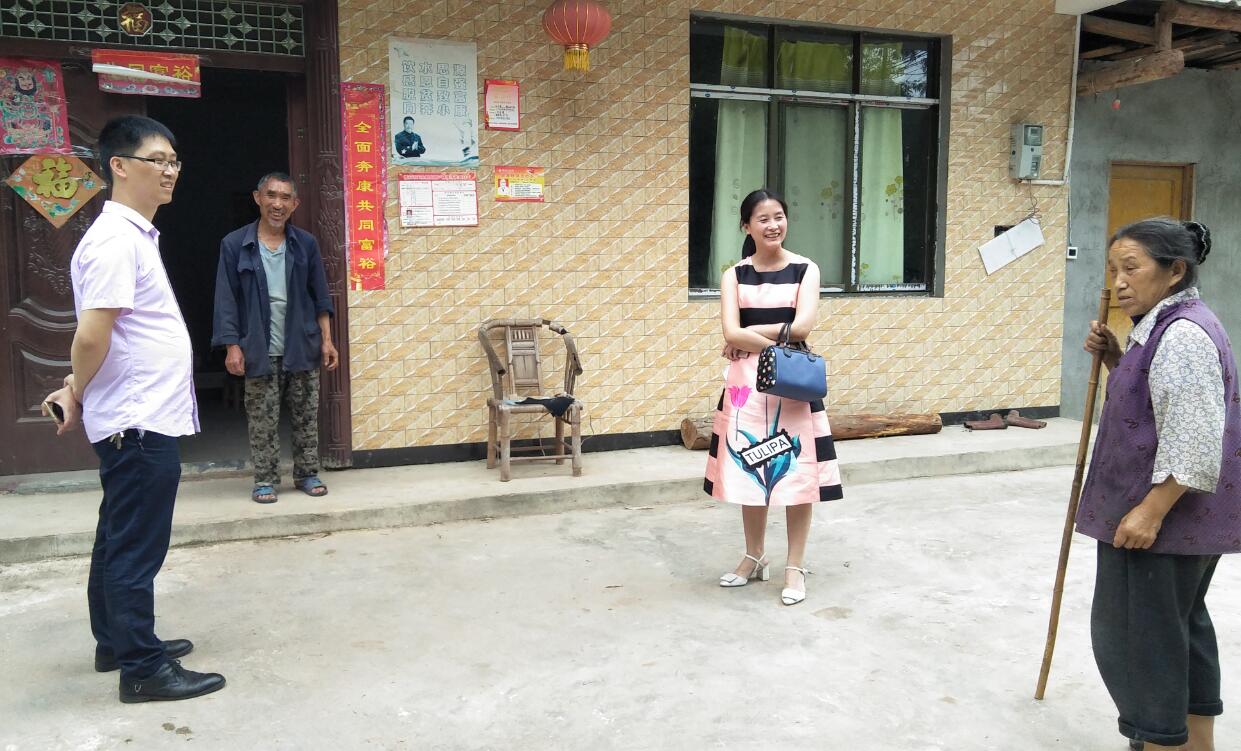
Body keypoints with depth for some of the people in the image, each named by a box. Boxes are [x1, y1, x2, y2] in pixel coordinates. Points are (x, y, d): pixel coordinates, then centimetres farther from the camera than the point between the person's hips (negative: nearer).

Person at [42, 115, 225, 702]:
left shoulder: (135, 235, 14)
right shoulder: (116, 240, -17)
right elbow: (91, 337, -22)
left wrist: (80, 391, 13)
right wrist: (78, 398, -7)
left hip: (142, 420, 10)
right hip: (139, 423, -10)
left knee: (120, 541, 19)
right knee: (135, 548, 0)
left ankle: (116, 643, 32)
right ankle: (143, 669, 10)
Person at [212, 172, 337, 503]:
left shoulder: (306, 244, 4)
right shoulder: (235, 244, -3)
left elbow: (320, 296, 7)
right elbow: (227, 299, -3)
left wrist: (326, 339, 2)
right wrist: (233, 346, -9)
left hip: (302, 348, 2)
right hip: (260, 350, -2)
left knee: (306, 416, 9)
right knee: (262, 420, 5)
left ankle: (307, 474, 21)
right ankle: (265, 480, 15)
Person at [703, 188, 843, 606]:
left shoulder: (805, 270, -1)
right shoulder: (735, 275, 2)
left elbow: (802, 327, -14)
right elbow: (731, 333, -10)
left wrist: (749, 334, -11)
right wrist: (777, 343, -15)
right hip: (746, 382, 2)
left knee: (797, 472, 2)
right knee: (748, 470, 10)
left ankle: (796, 566, 15)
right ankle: (754, 558, 27)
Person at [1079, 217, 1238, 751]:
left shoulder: (1183, 334, -21)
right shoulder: (1166, 325, 11)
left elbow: (1192, 441, -26)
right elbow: (1147, 395, 23)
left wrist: (1149, 512, -25)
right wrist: (1114, 357, 7)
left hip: (1168, 512, -11)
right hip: (1184, 515, 11)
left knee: (1136, 627, -2)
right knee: (1180, 620, 20)